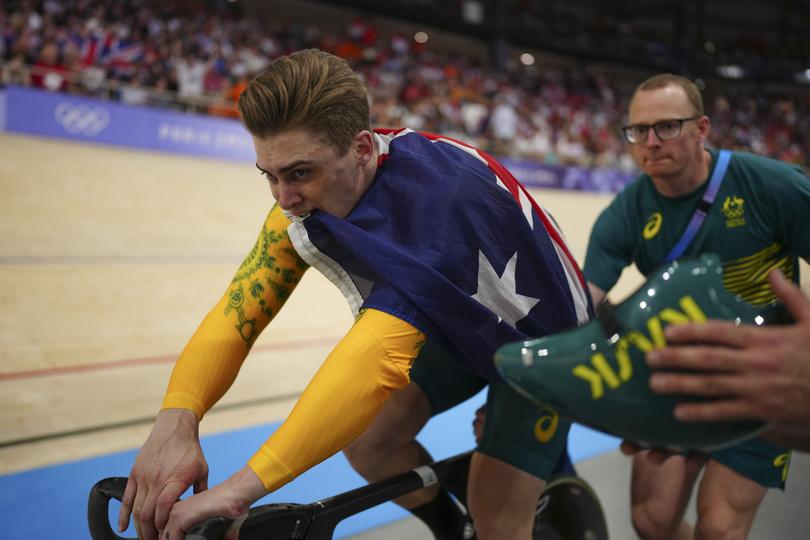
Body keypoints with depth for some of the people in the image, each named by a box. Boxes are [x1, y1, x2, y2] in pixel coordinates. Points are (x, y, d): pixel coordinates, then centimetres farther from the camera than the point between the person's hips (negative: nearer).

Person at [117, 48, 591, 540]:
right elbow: (237, 313, -23)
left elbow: (382, 352, -51)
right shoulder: (307, 198, -18)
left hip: (544, 338, -5)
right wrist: (175, 421, -41)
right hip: (460, 326, 6)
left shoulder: (437, 191, -40)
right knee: (369, 440, -7)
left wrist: (243, 487, -53)